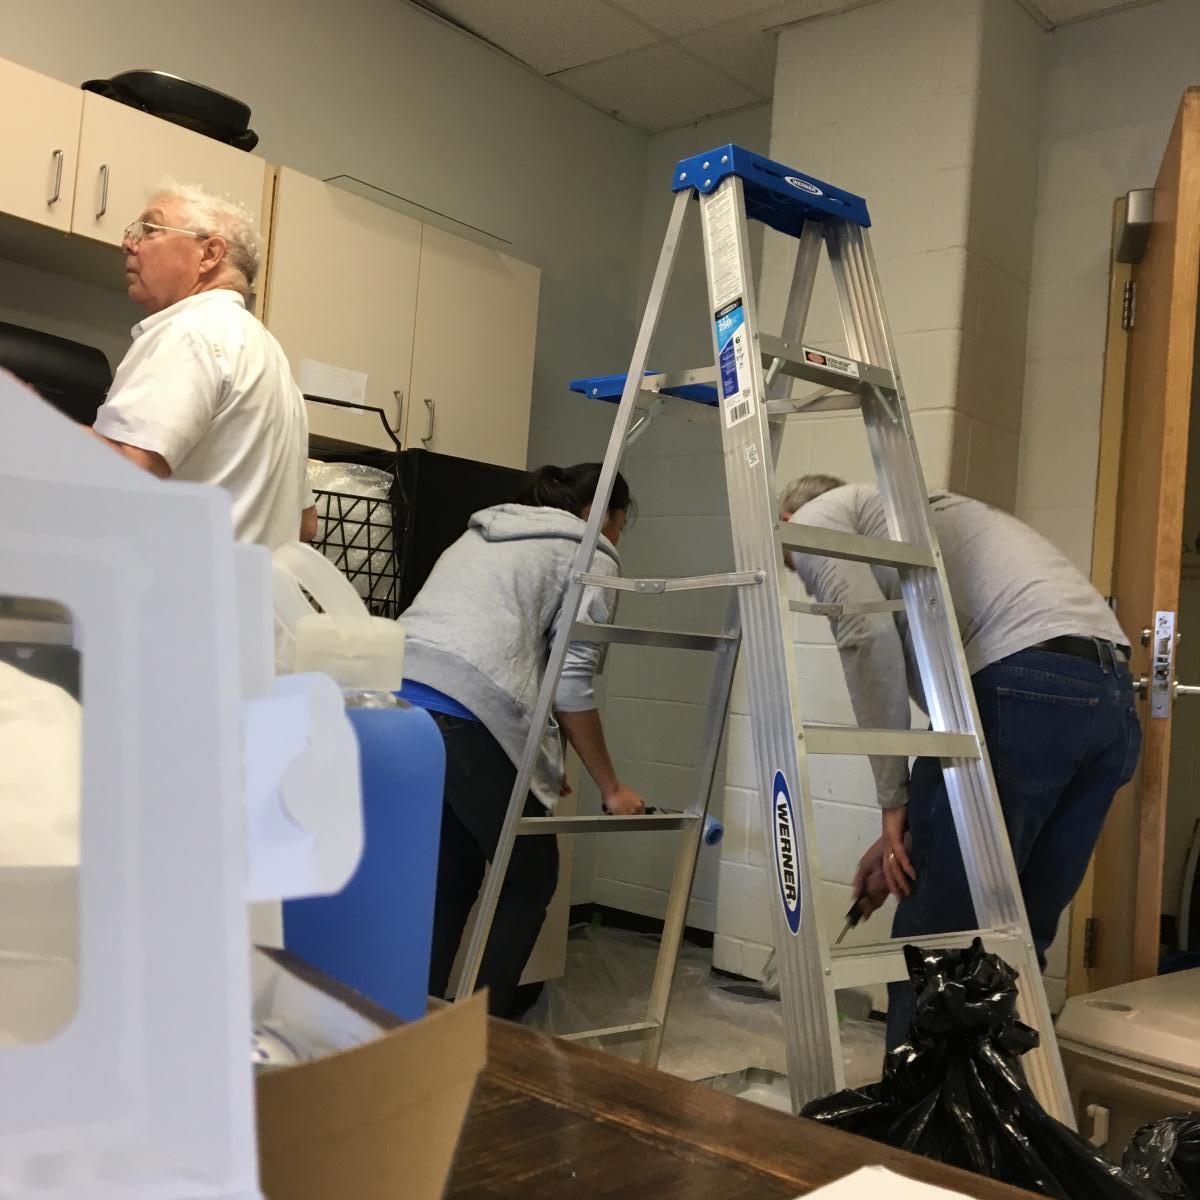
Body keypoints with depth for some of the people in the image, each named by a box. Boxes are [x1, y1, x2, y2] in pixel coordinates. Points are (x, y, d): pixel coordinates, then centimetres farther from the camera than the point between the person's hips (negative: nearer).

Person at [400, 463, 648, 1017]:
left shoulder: (482, 533, 32)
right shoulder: (589, 557, 10)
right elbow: (572, 686, 1)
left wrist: (540, 765, 30)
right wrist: (610, 788, 12)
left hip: (395, 698, 7)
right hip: (466, 720, -7)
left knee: (450, 879, 18)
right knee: (531, 877, 11)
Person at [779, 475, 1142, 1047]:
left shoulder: (816, 517, 13)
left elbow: (868, 636, -7)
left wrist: (893, 798, -1)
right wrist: (909, 834, 29)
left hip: (1019, 687, -9)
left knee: (931, 936, 2)